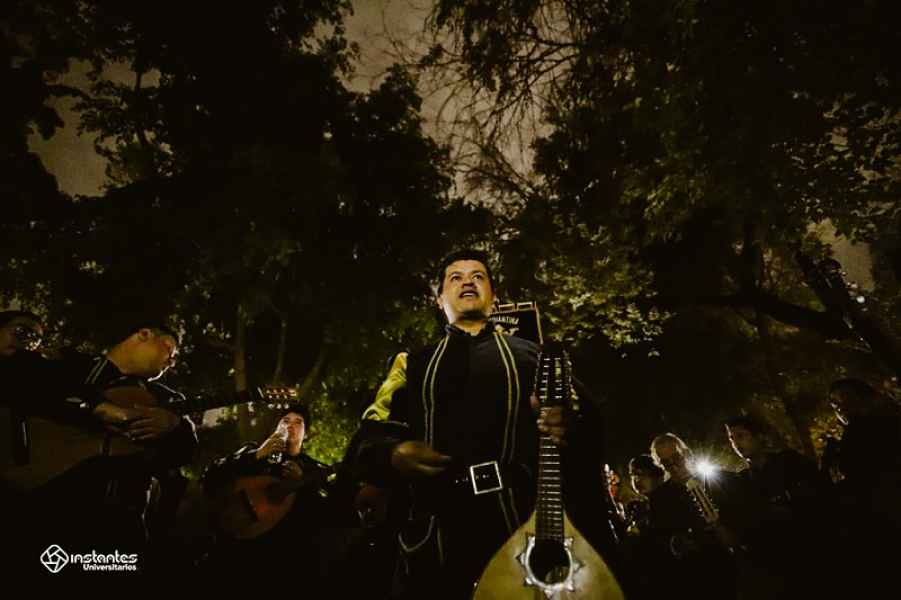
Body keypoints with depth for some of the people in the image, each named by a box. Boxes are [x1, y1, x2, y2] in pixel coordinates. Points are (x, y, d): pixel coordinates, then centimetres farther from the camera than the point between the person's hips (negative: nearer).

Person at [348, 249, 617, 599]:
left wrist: (571, 425, -18)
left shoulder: (532, 356, 16)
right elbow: (370, 436, 12)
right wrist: (395, 454, -11)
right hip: (435, 536, 1)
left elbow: (586, 413, 6)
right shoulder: (413, 364, 18)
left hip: (529, 526, 0)